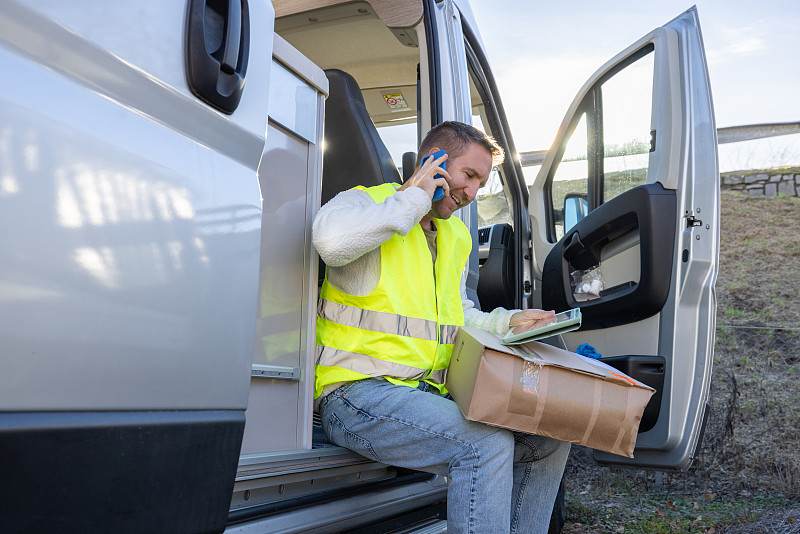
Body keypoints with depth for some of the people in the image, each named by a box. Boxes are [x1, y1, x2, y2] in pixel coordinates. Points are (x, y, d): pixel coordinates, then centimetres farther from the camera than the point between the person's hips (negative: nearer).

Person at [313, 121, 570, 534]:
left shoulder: (457, 237, 21)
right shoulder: (368, 202, -4)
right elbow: (331, 240, -30)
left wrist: (507, 323, 8)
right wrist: (413, 200, -18)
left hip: (431, 392, 8)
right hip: (358, 392, -8)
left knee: (549, 439, 1)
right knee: (489, 443, -29)